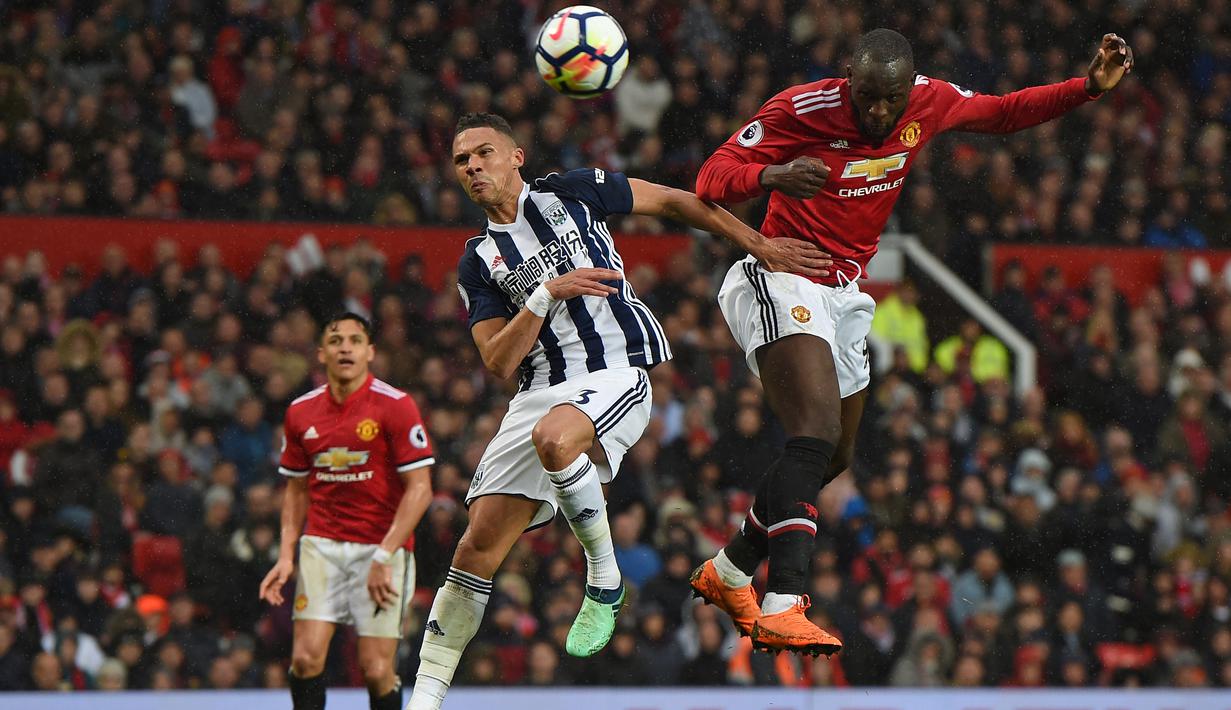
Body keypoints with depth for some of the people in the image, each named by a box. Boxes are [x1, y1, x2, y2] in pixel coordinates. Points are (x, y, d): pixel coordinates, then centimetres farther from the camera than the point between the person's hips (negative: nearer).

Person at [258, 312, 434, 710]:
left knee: (377, 669, -7)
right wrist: (286, 555, 4)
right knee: (306, 657, -9)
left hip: (382, 547, -3)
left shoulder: (396, 406, -8)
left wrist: (384, 557, -16)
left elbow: (420, 490, -10)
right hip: (321, 546, 4)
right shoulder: (301, 413, 6)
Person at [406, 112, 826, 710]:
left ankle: (605, 580, -18)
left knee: (553, 437, -39)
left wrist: (760, 247, 11)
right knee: (476, 549, -4)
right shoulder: (478, 263, 14)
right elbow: (498, 362, 3)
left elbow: (674, 201, 15)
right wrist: (547, 294, -10)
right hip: (538, 393, 5)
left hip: (615, 374, -5)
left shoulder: (569, 192, 7)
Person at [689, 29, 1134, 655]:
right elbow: (710, 179, -21)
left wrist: (1091, 86, 7)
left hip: (841, 294, 8)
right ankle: (783, 608, -38)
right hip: (782, 281, -8)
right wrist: (772, 176, -41)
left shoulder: (929, 102, -2)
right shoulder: (803, 109, -19)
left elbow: (1003, 113, 17)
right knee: (816, 437, -27)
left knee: (833, 458, 18)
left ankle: (728, 572, 39)